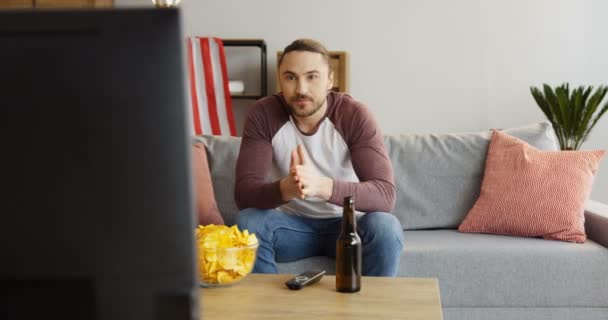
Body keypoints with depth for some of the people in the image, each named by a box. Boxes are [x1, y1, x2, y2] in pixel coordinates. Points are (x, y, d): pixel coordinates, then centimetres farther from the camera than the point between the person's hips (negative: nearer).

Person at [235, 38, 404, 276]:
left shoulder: (355, 115, -18)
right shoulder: (263, 114, -14)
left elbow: (384, 194, -28)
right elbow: (244, 193, -22)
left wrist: (321, 185, -46)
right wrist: (286, 188, -45)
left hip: (346, 223, -1)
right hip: (292, 222, 1)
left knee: (385, 227, -30)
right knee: (247, 222, -28)